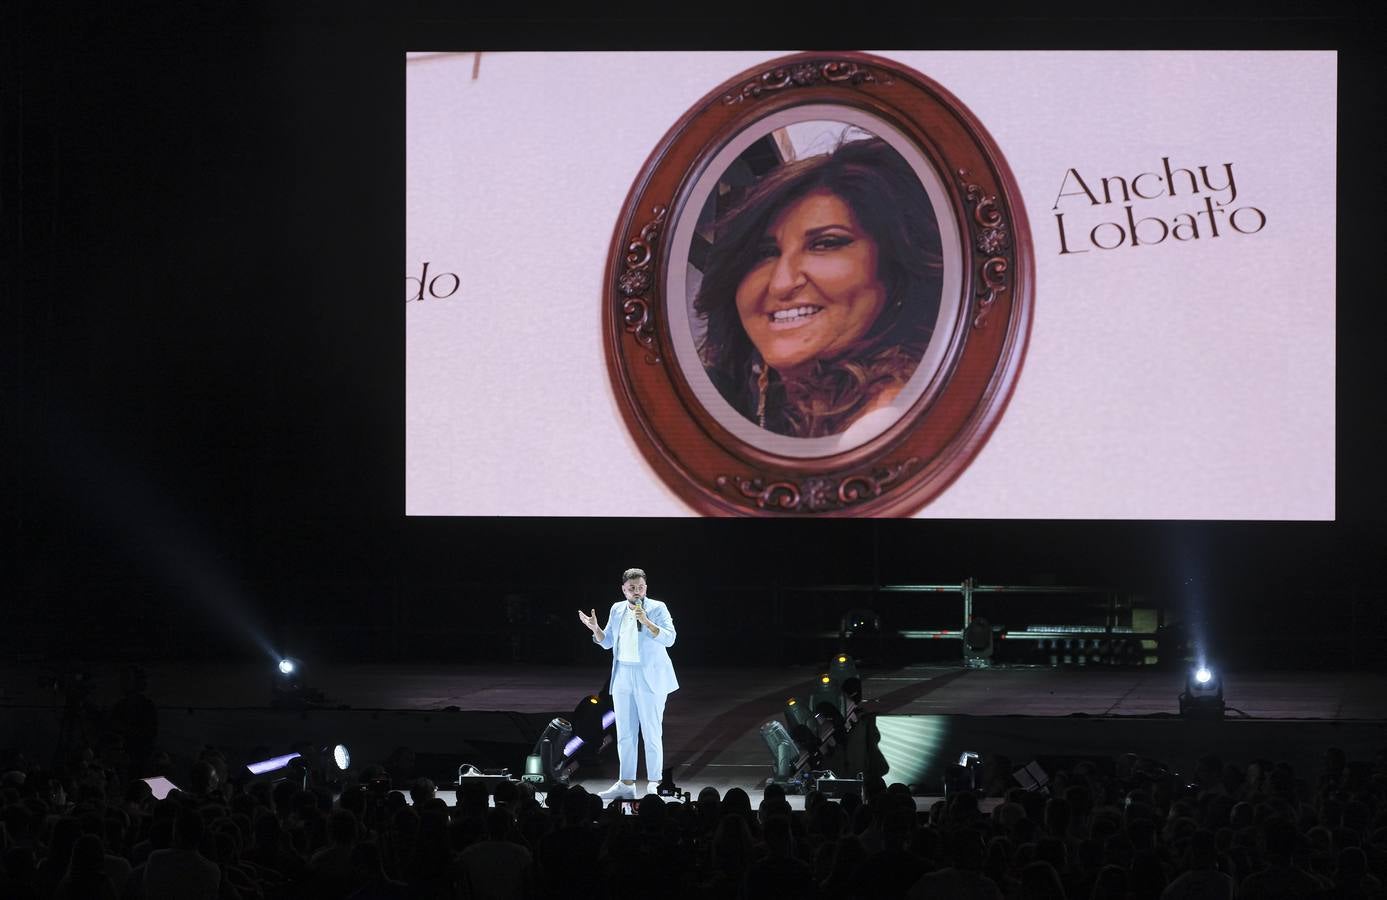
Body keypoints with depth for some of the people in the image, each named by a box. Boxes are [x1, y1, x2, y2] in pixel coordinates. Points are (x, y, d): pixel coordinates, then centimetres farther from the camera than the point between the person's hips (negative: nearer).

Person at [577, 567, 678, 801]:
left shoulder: (657, 608, -5)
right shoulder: (617, 609, 10)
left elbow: (669, 638, -16)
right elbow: (607, 642, 17)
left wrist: (645, 621, -26)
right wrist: (594, 628, -1)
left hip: (650, 678, -6)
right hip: (623, 677, 6)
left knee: (652, 733, -4)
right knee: (624, 734, 8)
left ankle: (653, 785, 0)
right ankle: (626, 784, 15)